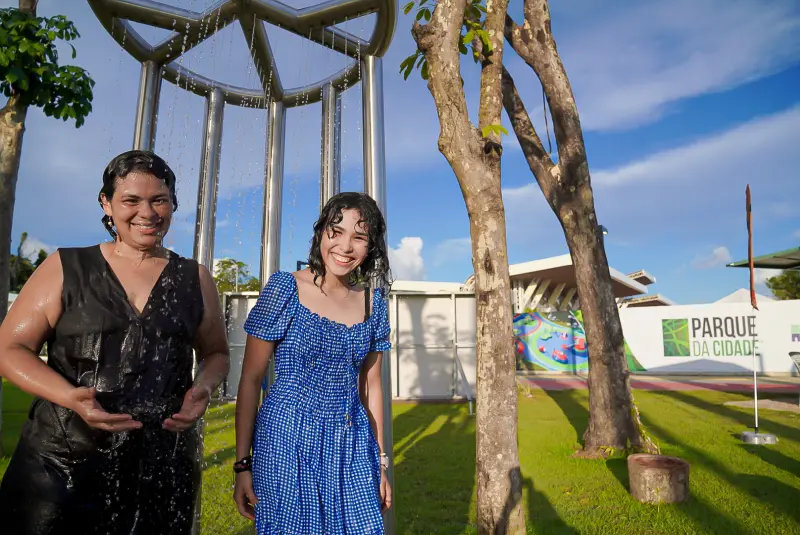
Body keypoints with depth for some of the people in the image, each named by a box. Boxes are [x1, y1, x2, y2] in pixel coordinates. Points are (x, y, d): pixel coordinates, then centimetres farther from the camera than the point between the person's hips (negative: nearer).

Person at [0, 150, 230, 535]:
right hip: (61, 461, -1)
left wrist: (203, 387, -9)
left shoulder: (194, 279, 5)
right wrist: (69, 396, -17)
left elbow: (215, 353, 13)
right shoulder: (66, 268, 0)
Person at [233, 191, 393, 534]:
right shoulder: (285, 288, -10)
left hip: (352, 445, 4)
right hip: (289, 441, -3)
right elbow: (251, 380, -6)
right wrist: (243, 464, -7)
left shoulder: (373, 302, 2)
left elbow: (370, 385, 9)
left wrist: (381, 461, 12)